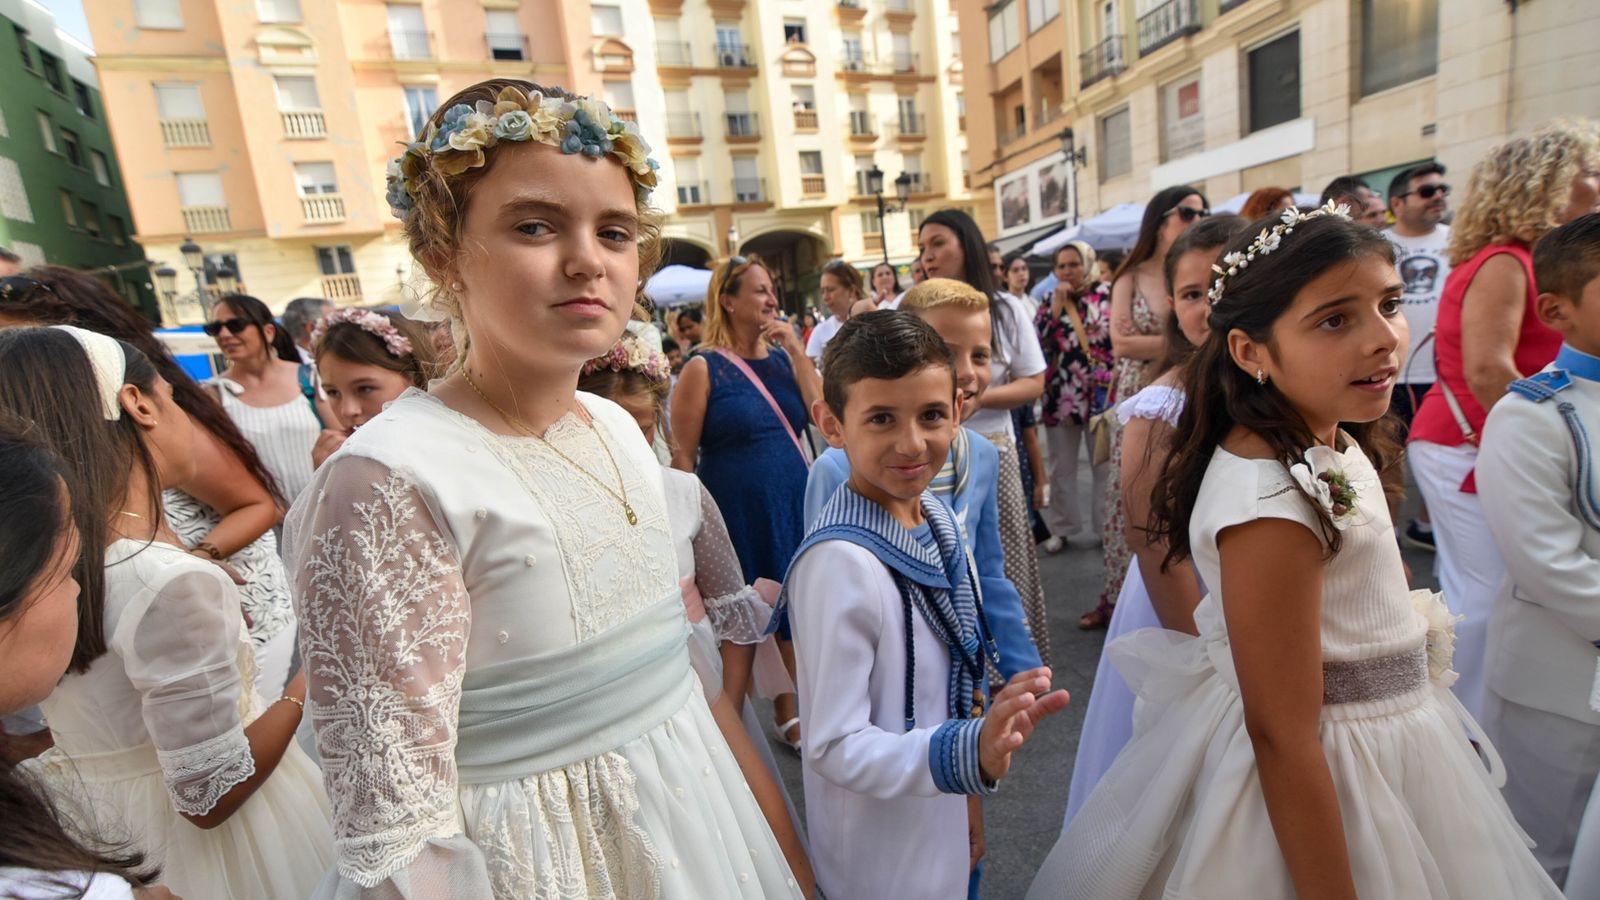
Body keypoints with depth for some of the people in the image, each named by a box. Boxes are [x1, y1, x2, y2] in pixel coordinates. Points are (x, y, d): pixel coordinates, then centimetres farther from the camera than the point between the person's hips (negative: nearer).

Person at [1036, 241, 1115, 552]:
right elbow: (1039, 339, -6)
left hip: (1099, 392, -2)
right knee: (1062, 468, 10)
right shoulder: (1049, 301, 10)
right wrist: (1057, 303, -8)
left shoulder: (1105, 295, 2)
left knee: (1105, 465, 6)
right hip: (1060, 394, 3)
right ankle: (1062, 528, 21)